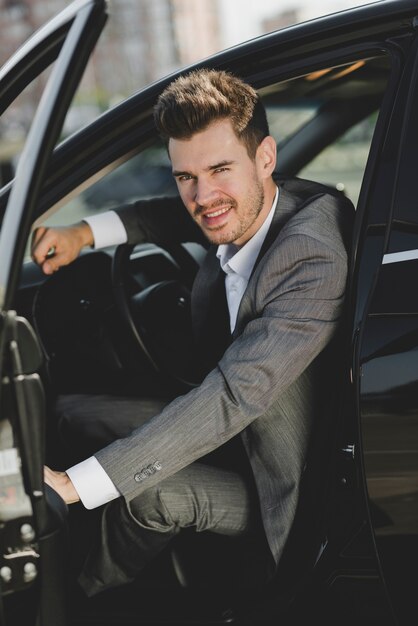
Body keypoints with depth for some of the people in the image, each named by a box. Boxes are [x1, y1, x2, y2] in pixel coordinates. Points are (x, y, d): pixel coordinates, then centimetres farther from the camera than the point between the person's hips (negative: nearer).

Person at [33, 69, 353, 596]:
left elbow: (232, 396, -38)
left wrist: (71, 485, -40)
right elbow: (184, 216, 17)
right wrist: (84, 232, -2)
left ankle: (83, 597, 6)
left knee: (147, 492, -27)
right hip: (235, 429, 9)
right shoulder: (245, 209, -8)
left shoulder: (314, 260, -32)